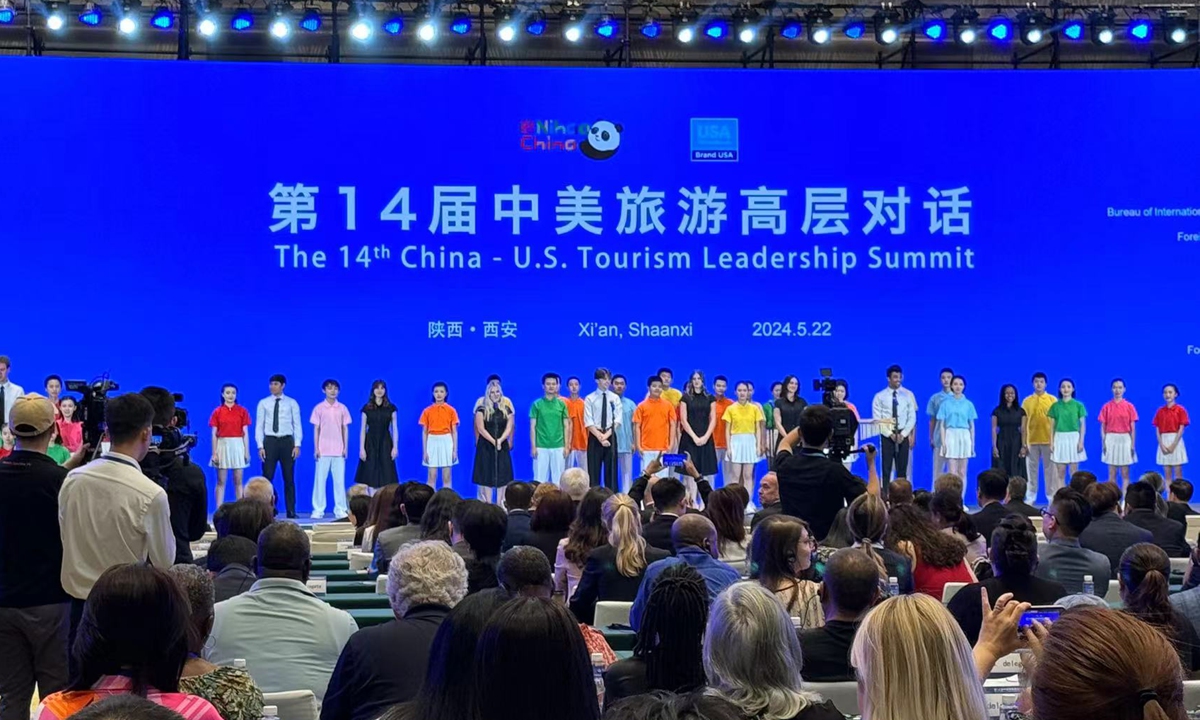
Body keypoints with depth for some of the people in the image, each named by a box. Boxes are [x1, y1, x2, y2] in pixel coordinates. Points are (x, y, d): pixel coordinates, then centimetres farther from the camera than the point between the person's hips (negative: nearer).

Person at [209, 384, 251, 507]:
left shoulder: (242, 411, 4)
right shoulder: (217, 412, 3)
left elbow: (245, 433, 3)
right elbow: (214, 434, 2)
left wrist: (247, 451, -2)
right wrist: (214, 453, -4)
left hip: (238, 446, 0)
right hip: (222, 445, 0)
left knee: (238, 481, 2)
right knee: (221, 481, 1)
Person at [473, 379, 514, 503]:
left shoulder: (507, 408, 5)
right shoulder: (482, 408, -3)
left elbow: (509, 428, 0)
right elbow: (481, 428, -8)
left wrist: (500, 440, -16)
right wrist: (493, 441, -17)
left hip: (502, 446, 2)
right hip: (485, 446, -2)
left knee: (502, 476, 0)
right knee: (486, 476, -3)